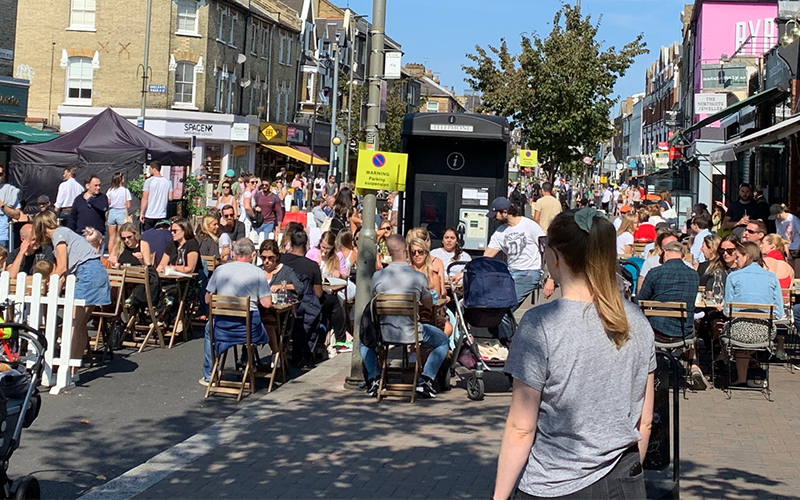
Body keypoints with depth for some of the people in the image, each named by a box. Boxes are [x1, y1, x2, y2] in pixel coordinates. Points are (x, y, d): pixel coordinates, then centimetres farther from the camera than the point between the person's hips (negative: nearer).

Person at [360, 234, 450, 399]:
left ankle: (374, 378, 18)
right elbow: (429, 306, 6)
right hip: (411, 333, -2)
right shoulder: (419, 277, -9)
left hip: (384, 333, 2)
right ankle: (425, 380, 12)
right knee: (443, 341, 26)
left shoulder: (378, 276, -5)